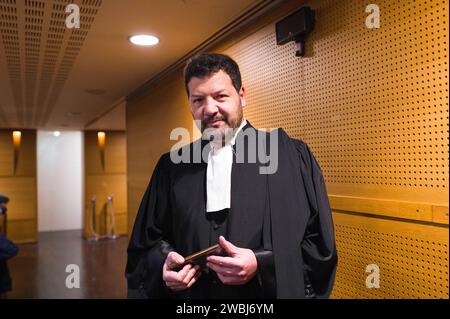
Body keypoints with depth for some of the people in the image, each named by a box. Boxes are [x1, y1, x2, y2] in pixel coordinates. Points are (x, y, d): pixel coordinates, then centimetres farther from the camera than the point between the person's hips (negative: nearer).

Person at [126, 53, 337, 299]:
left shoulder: (291, 156, -9)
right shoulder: (171, 167, 0)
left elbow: (321, 246, -8)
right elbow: (147, 241, 7)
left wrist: (262, 264, -21)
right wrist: (164, 263, -14)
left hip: (270, 293, -2)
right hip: (187, 291, 3)